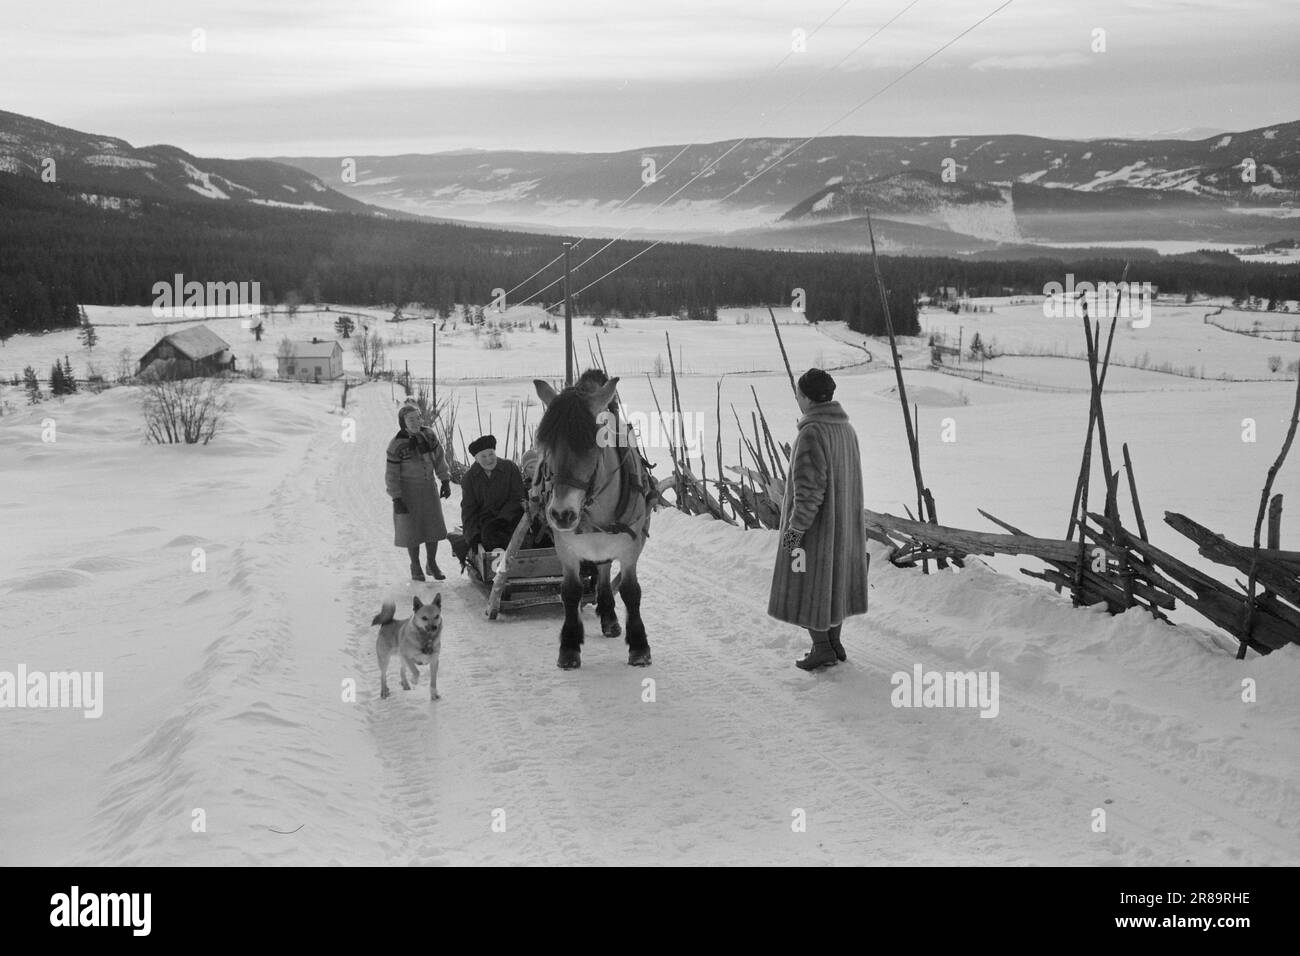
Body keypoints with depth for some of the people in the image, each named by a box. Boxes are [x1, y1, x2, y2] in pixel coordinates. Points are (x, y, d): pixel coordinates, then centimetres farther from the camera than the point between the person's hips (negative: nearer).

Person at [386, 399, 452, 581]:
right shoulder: (396, 445, -19)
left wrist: (445, 481, 5)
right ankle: (415, 566, 22)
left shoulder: (428, 435, -7)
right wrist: (396, 499, -17)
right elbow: (391, 475, -14)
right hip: (408, 490, -4)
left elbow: (439, 458, 6)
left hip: (429, 487, 4)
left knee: (433, 525, 8)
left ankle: (432, 564, 24)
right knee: (412, 529, 6)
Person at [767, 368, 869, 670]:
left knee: (805, 587, 5)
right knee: (834, 581, 18)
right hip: (841, 522, 8)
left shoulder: (811, 434, -25)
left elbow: (809, 488, -26)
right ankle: (834, 644, 24)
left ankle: (822, 648, 7)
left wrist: (796, 527, -20)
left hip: (813, 523, -8)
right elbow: (850, 479, 10)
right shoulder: (845, 428, 3)